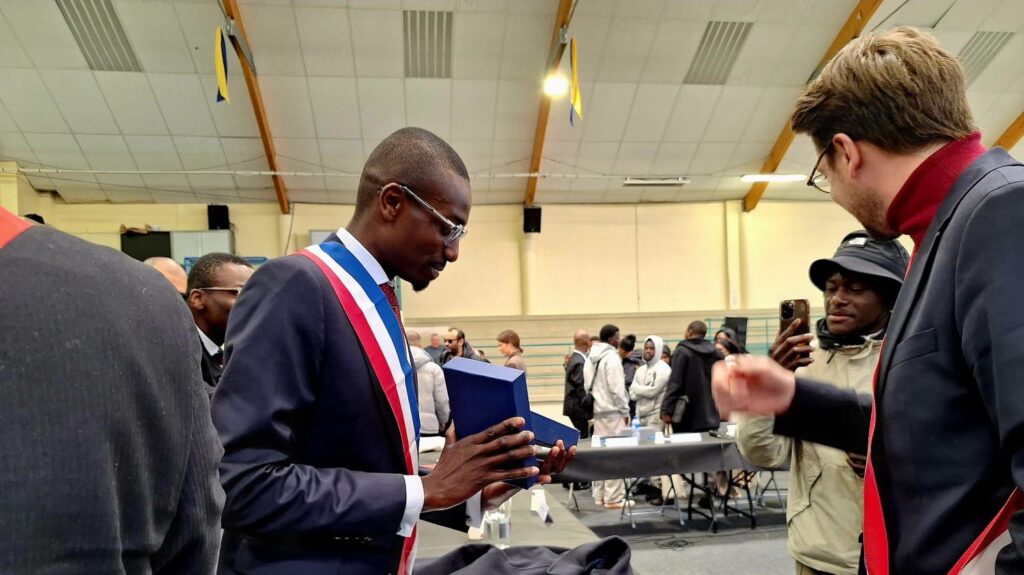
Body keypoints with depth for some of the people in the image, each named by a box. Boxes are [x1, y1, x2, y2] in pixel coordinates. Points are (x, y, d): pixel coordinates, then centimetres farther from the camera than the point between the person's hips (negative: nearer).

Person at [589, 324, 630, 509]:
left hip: (598, 410, 9)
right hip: (612, 411, -9)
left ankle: (600, 495, 16)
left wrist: (596, 400, 18)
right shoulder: (611, 357, -14)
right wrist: (625, 411, -10)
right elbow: (617, 388, -17)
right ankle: (614, 497, -5)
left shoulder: (594, 358, 13)